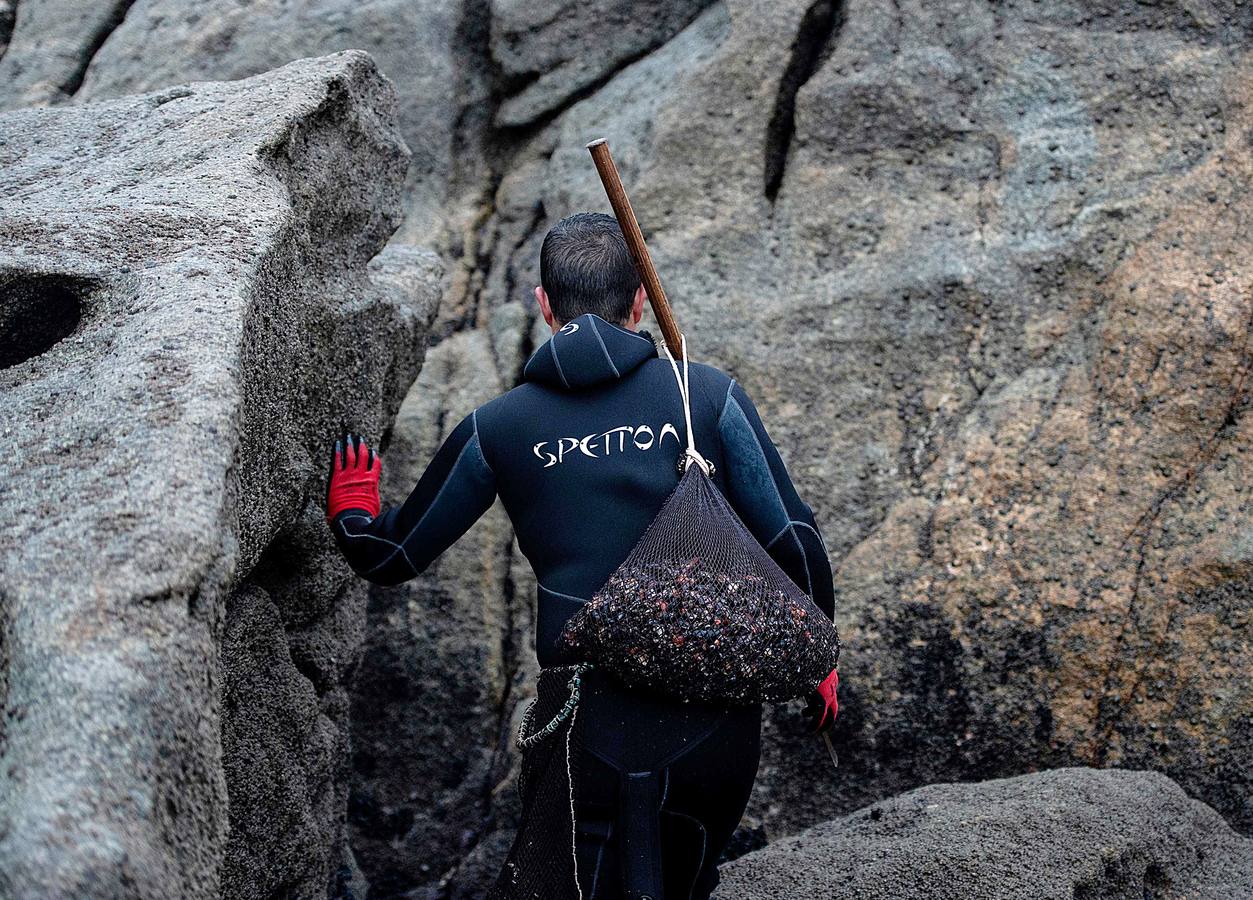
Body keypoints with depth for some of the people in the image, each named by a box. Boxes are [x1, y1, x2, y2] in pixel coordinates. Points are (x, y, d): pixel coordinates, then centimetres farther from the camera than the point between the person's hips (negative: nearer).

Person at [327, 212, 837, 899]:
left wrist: (350, 516, 33)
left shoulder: (497, 429, 1)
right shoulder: (710, 396, -1)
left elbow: (393, 557, 10)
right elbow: (795, 543, 0)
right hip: (717, 719, 2)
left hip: (593, 732, -1)